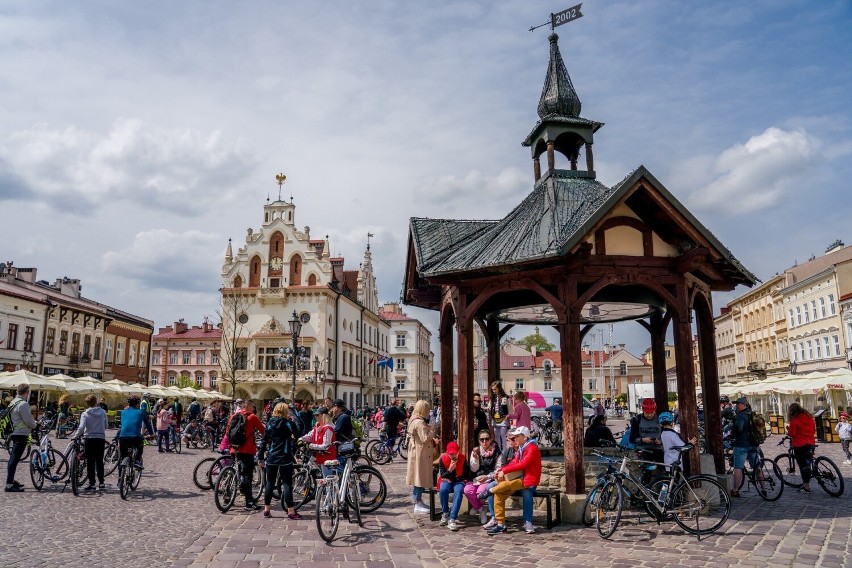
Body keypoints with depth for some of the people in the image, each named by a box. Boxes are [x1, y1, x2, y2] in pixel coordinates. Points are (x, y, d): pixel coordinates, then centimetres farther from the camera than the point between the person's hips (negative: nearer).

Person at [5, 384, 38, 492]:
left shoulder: (13, 402, 13)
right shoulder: (23, 404, -18)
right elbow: (28, 421, -17)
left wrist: (33, 422, 15)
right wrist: (35, 424, 2)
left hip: (15, 433, 10)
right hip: (21, 434, -10)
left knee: (13, 458, 17)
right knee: (14, 459, -10)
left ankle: (11, 481, 26)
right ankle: (9, 485, -11)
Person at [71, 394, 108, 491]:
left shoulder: (85, 414, -8)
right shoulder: (103, 412, 1)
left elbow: (81, 428, -18)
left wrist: (75, 436, -4)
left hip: (89, 439, -2)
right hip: (101, 438, 2)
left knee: (90, 462, 4)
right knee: (99, 461, 11)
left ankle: (92, 483, 4)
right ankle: (101, 482, 10)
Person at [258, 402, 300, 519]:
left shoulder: (270, 423, 5)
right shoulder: (288, 423, -6)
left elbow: (264, 441, 6)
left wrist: (261, 457, 10)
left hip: (271, 458, 4)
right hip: (285, 458, -4)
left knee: (270, 483, 13)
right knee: (287, 483, -1)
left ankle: (266, 509, 18)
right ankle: (291, 511, -3)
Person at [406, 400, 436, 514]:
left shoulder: (415, 420, 11)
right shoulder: (420, 423, -22)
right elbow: (425, 439, -23)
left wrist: (432, 440, 11)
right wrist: (432, 431, -10)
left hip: (417, 452, 10)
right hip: (421, 454, -10)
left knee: (419, 478, 17)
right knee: (420, 478, -4)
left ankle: (418, 501, 26)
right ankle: (418, 505, 1)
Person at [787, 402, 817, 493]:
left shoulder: (794, 420, -12)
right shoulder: (810, 417, 9)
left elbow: (792, 434, -14)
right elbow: (814, 430, 15)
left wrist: (788, 429, 5)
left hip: (800, 445, -7)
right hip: (811, 444, 7)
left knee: (802, 465, -1)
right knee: (807, 464, 15)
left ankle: (806, 487, 1)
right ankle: (806, 484, 23)